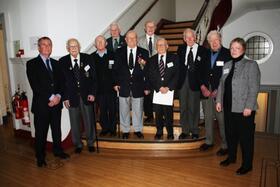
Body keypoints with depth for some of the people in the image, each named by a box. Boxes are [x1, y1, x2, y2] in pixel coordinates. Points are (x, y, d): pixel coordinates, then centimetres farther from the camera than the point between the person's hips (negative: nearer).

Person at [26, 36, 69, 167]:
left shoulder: (55, 63, 14)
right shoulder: (32, 64, -2)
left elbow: (60, 82, 9)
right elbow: (35, 85, -12)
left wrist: (58, 96, -8)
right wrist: (50, 97, -16)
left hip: (56, 102, 5)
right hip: (41, 104, -4)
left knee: (57, 129, 15)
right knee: (41, 132, 5)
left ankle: (58, 150, 32)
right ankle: (40, 157, 21)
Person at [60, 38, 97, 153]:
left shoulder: (87, 58, 1)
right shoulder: (62, 61, 1)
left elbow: (93, 77, 1)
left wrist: (92, 93, -7)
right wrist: (65, 97, -4)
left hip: (86, 95, 0)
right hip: (71, 96, 0)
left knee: (89, 120, 9)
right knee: (75, 122, 9)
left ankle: (90, 143, 28)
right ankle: (78, 144, 27)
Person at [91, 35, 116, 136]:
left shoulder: (112, 55, 3)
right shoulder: (92, 57, 6)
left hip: (111, 88, -1)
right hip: (99, 89, 1)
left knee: (112, 109, 7)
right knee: (102, 109, 7)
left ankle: (112, 128, 22)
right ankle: (105, 128, 22)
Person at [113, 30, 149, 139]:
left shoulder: (143, 52, 3)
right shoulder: (119, 52, 5)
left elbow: (147, 71, 1)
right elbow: (116, 68, 6)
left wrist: (146, 87, -3)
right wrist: (115, 83, 0)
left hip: (138, 86, 0)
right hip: (123, 86, 1)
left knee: (138, 110, 9)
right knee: (124, 110, 9)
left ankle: (138, 130, 27)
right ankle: (125, 131, 25)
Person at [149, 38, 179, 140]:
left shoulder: (174, 58, 5)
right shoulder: (152, 60, 10)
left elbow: (176, 74, -1)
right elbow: (151, 77, 5)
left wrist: (168, 87, -11)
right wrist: (159, 88, -8)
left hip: (169, 90, -2)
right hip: (156, 90, 2)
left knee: (168, 112, -1)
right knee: (158, 112, 6)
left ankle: (170, 133, 15)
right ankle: (159, 132, 22)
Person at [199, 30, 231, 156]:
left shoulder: (227, 54, -3)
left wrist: (218, 91, -10)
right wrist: (203, 87, -2)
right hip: (206, 91, 4)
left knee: (222, 119, -1)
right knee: (208, 117, 13)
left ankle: (225, 145, 14)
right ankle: (209, 141, 28)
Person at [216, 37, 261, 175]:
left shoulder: (251, 65, -6)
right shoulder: (227, 65, 12)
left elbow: (254, 88, -11)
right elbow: (221, 85, 15)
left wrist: (248, 107, -16)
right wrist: (219, 100, 7)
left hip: (243, 109, -6)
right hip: (229, 107, 6)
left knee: (245, 137, 4)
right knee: (230, 134, 16)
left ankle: (247, 164, 19)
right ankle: (231, 157, 35)